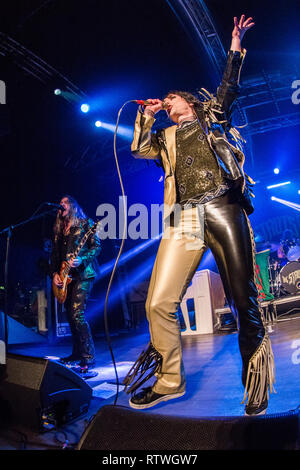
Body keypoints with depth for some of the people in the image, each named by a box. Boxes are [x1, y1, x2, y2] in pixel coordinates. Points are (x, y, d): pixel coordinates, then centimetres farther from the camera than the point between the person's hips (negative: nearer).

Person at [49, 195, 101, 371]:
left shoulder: (85, 223, 1)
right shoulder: (59, 229, 20)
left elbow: (97, 246, -6)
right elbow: (55, 253, 20)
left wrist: (82, 259, -20)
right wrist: (54, 273, 6)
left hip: (83, 273, -7)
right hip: (66, 276, 7)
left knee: (77, 314, -16)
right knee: (70, 314, 8)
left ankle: (89, 356, -10)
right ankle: (77, 353, 19)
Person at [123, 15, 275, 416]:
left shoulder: (210, 117, 25)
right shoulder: (166, 138, 33)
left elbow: (228, 89, 13)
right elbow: (138, 149, 22)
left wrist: (235, 50, 9)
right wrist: (147, 116, 25)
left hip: (223, 209, -3)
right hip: (184, 219, 3)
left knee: (244, 301, -4)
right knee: (159, 302, -9)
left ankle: (257, 382, 16)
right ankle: (169, 380, 9)